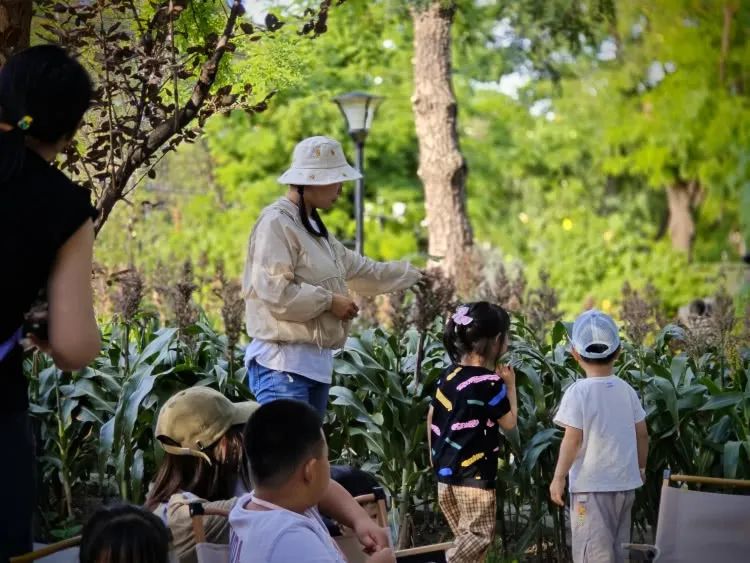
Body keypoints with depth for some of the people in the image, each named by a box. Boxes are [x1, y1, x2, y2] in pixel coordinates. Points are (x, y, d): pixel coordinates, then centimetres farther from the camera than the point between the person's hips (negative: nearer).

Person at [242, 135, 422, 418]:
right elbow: (274, 291, -23)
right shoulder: (276, 223, -13)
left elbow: (360, 269, 31)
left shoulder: (312, 226, 19)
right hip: (283, 362, -11)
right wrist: (330, 301, -15)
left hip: (316, 361, 11)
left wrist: (415, 274, 37)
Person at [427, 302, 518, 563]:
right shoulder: (490, 382, -15)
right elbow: (509, 423, -5)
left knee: (466, 536, 17)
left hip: (446, 471, 8)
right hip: (474, 474, -8)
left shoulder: (449, 375, 6)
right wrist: (510, 385, 4)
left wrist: (435, 453, 25)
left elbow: (432, 416, 14)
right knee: (480, 535, -2)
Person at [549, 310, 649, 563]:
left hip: (592, 485, -6)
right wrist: (641, 468, 23)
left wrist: (559, 477, -10)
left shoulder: (578, 392, -13)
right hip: (625, 482, 6)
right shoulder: (626, 390, 4)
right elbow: (642, 433, 9)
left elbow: (573, 439, -17)